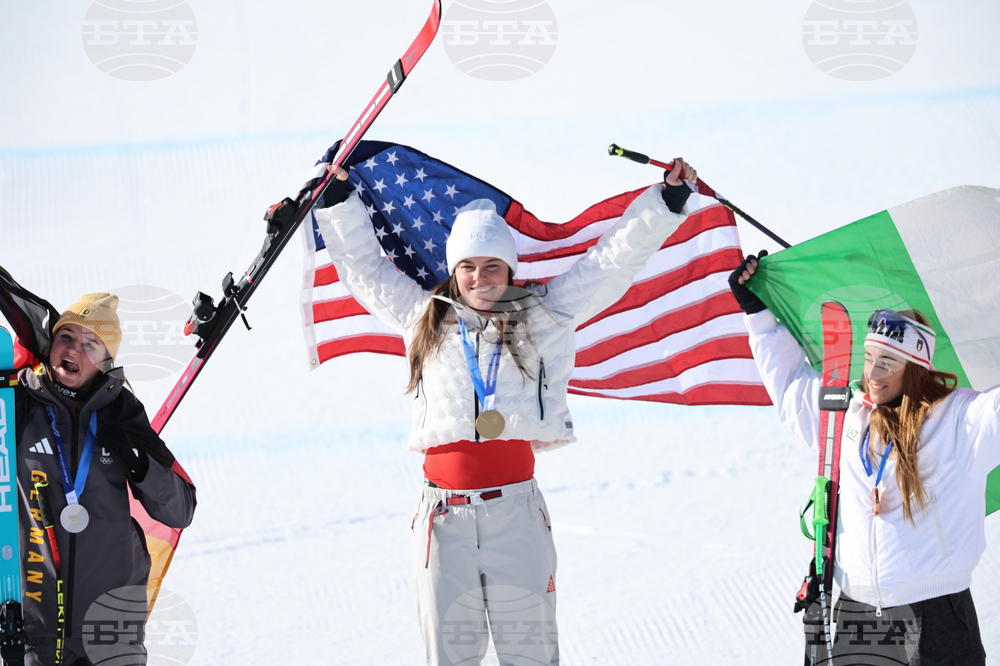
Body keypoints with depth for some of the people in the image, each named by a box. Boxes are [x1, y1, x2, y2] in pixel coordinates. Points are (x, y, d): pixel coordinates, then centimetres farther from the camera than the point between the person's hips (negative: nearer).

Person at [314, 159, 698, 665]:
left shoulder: (544, 316, 11)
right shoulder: (426, 320, 16)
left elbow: (612, 260, 13)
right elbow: (366, 270, 27)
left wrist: (666, 198, 10)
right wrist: (339, 199, 26)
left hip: (518, 509, -1)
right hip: (444, 515, 1)